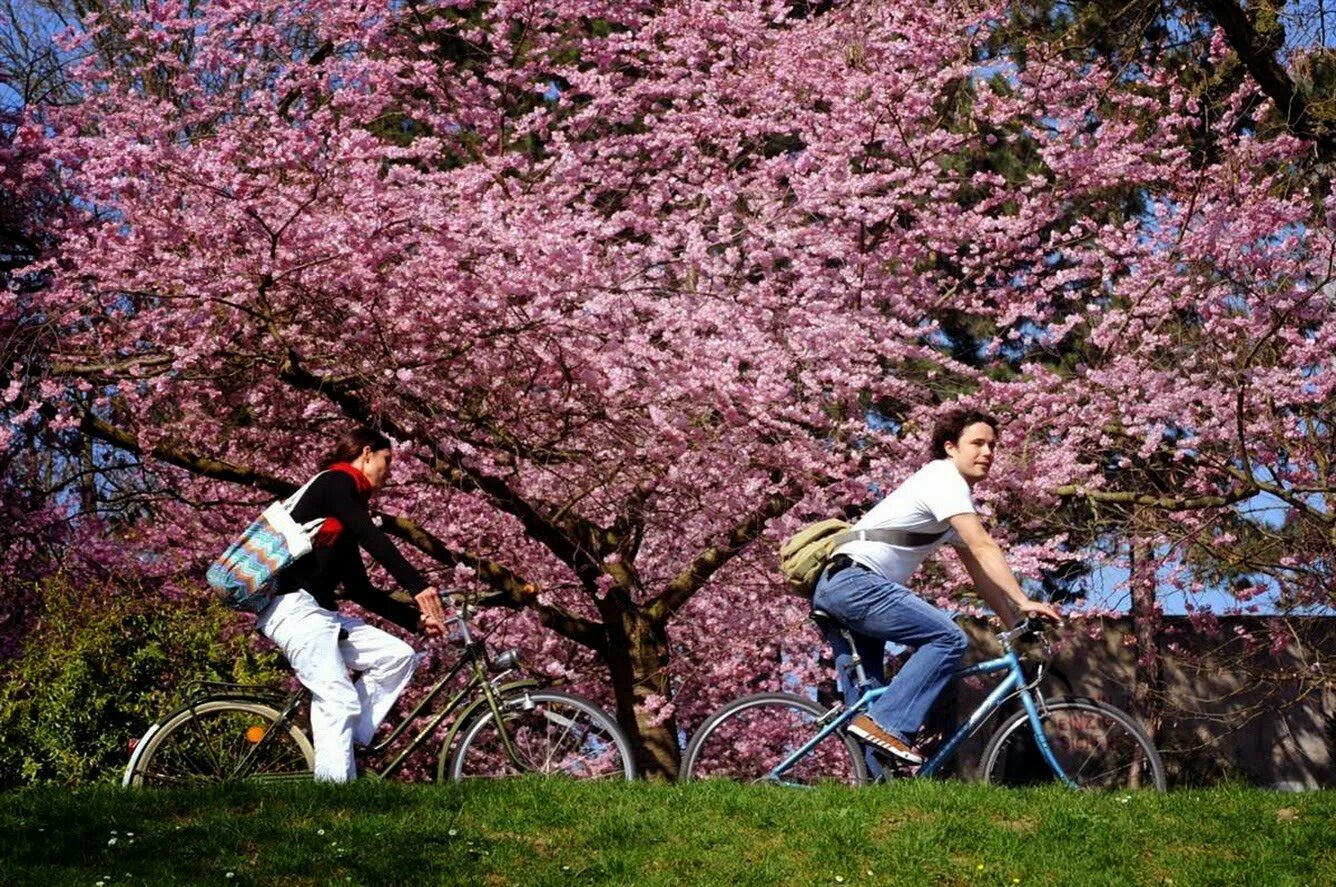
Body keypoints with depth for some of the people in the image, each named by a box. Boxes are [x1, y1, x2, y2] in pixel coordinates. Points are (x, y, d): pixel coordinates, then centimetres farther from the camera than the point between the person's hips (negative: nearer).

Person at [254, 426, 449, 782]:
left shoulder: (344, 503, 25)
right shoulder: (336, 481, 0)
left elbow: (360, 591, 22)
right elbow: (371, 538, -17)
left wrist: (416, 619, 14)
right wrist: (418, 586, -26)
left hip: (316, 611, 9)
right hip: (293, 606, -9)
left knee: (398, 656, 0)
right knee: (340, 700, -18)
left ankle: (344, 744, -3)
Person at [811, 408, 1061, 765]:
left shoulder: (958, 496, 25)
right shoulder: (944, 479, -6)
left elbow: (978, 570, 22)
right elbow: (984, 548, -16)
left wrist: (1014, 623, 14)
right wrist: (1023, 603, -18)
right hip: (854, 580, -11)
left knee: (866, 706, 9)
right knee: (949, 639, -18)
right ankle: (889, 726, -23)